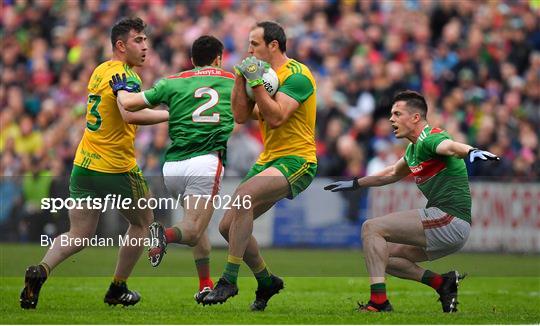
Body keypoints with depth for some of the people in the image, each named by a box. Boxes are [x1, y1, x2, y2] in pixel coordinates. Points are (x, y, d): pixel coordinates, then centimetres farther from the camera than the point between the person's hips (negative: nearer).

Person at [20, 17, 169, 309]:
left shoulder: (100, 71, 11)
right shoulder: (125, 76, -15)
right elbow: (130, 115, -33)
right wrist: (170, 114, -26)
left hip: (84, 165, 7)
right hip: (117, 169, -7)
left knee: (78, 236, 8)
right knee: (142, 222, 18)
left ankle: (41, 270, -19)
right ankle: (117, 290, 23)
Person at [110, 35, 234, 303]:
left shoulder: (173, 83, 11)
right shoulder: (232, 82, 12)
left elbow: (128, 104, 6)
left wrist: (120, 89, 26)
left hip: (172, 165, 3)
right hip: (206, 162, -3)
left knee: (196, 226, 21)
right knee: (193, 231, -7)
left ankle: (205, 286, 16)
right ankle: (164, 235, -39)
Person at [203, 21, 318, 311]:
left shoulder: (296, 75, -12)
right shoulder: (265, 74, 15)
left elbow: (276, 118, -24)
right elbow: (240, 116, 9)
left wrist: (256, 82, -22)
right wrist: (240, 79, 0)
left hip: (296, 160, -9)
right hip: (268, 160, 9)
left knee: (243, 195, -33)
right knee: (228, 226, 4)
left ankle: (229, 280, -29)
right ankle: (266, 282, 24)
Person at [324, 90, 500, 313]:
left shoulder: (429, 140, -12)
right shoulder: (414, 149, 19)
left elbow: (450, 146, -36)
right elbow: (392, 173, 39)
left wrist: (471, 152, -58)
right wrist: (355, 184, 46)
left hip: (450, 220, -10)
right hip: (449, 227, 10)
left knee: (371, 228, -12)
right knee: (382, 255, 15)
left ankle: (379, 301, -20)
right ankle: (442, 283, 4)